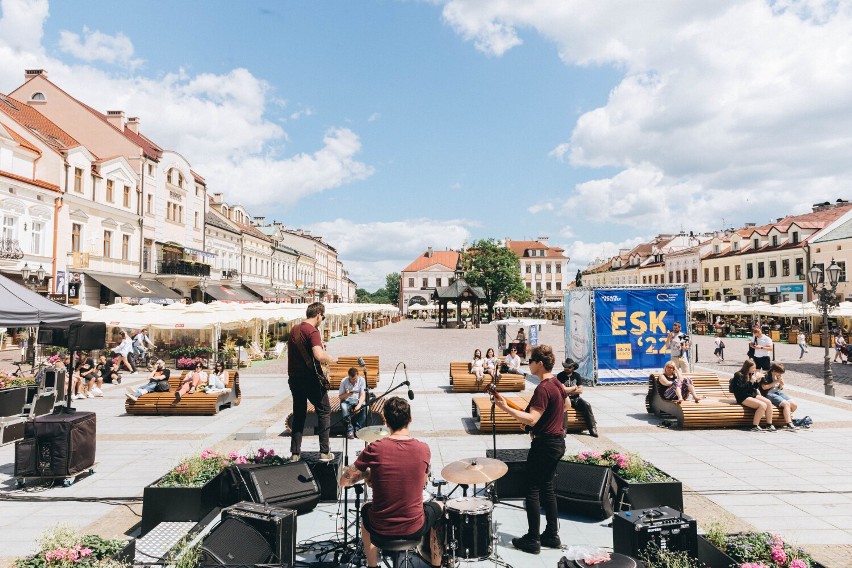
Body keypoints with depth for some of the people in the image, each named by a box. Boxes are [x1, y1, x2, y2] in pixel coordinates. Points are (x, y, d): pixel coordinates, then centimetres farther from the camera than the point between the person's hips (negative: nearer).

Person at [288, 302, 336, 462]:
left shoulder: (294, 330, 11)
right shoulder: (313, 331, -16)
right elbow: (319, 355, -29)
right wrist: (332, 359, -11)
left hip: (293, 378, 7)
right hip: (310, 378, -7)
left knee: (298, 414, 14)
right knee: (324, 411, 6)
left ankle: (295, 453, 13)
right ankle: (324, 452, 4)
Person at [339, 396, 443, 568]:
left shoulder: (374, 449, -16)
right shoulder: (424, 450, -11)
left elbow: (344, 481, -7)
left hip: (381, 530, 0)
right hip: (415, 530, 0)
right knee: (438, 508, 33)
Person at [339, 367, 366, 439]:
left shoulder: (362, 380, -10)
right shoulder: (344, 381, -10)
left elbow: (363, 395, -14)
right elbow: (340, 396, -6)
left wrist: (359, 405, -32)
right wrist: (347, 394, -29)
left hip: (358, 400, 0)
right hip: (347, 400, 0)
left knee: (364, 407, -33)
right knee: (344, 408, -36)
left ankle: (357, 429, -22)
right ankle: (350, 430, -28)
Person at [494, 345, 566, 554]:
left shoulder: (543, 389, -22)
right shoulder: (557, 383, 7)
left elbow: (532, 419, -29)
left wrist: (506, 408, -33)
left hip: (544, 445, -9)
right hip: (558, 442, 10)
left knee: (532, 490, 1)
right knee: (547, 488, 18)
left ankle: (532, 540, 8)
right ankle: (552, 535, 24)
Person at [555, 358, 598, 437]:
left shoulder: (577, 375, 9)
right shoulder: (560, 376, -2)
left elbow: (580, 390, 1)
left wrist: (569, 390, -9)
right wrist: (575, 387, -4)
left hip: (576, 398, 3)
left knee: (587, 405, -25)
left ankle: (592, 428, -22)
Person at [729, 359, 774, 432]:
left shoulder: (751, 374, 12)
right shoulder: (739, 375, -11)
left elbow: (753, 388, 19)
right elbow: (740, 389, -21)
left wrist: (757, 381, 1)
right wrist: (751, 381, -23)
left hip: (752, 395, 8)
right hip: (743, 398, -8)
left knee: (768, 402, -12)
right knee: (762, 405, -25)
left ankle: (769, 425, -6)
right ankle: (755, 427, -23)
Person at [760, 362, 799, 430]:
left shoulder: (779, 376, 11)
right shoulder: (766, 376, -10)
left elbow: (780, 388, 19)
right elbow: (764, 387, -18)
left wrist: (781, 384, -4)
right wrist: (775, 382, -15)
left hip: (778, 392, 8)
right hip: (769, 394, -8)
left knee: (794, 405, -6)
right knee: (786, 404, -27)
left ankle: (787, 417, 20)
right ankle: (789, 424, -30)